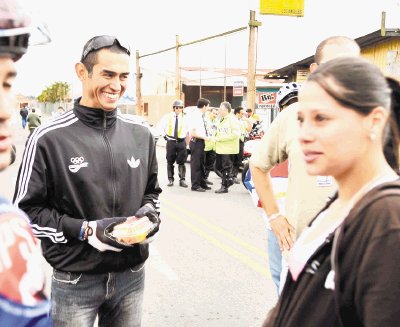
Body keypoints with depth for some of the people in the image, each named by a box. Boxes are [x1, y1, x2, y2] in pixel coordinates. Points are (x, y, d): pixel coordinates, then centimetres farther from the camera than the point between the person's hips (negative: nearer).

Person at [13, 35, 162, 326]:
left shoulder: (140, 134, 3)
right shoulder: (49, 138, -11)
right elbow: (26, 211, -8)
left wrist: (149, 214, -6)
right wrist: (85, 230, -18)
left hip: (132, 277, 4)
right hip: (75, 282, -4)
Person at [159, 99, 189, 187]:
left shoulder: (185, 117, -2)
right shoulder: (168, 116, 0)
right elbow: (161, 125, 16)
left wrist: (185, 135, 4)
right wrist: (165, 134, 10)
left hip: (181, 141, -1)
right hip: (170, 141, 1)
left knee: (181, 162, -1)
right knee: (170, 162, 6)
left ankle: (182, 180, 3)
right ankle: (170, 179, 14)